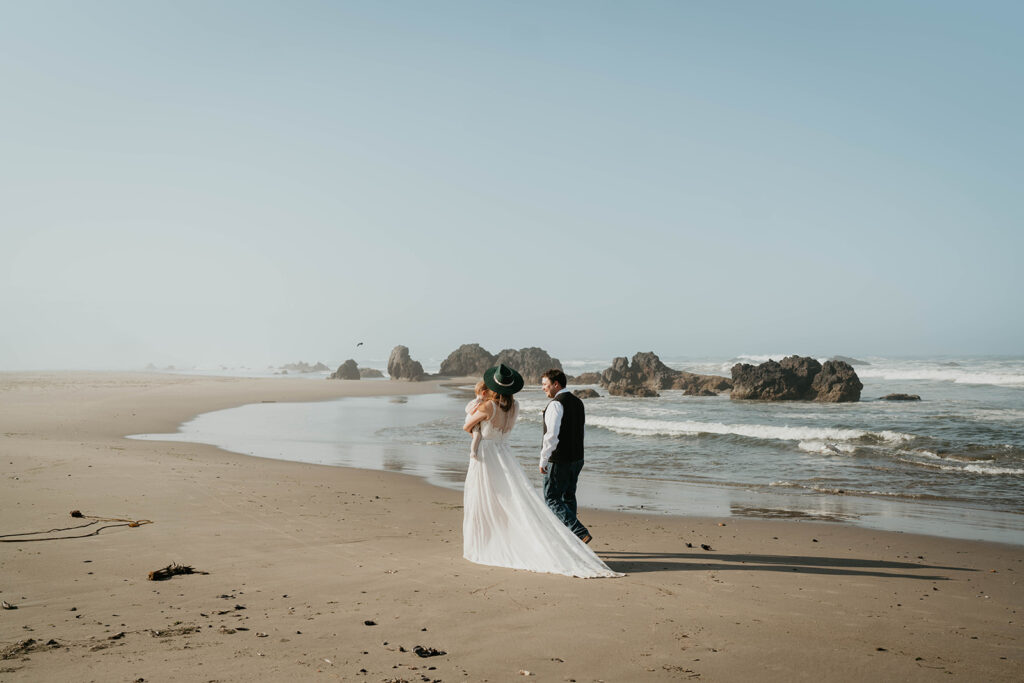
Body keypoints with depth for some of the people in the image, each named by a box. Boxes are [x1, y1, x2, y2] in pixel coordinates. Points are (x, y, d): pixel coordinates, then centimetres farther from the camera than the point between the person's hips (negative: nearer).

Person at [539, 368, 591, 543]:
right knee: (568, 497, 17)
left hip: (559, 460, -9)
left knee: (552, 498, -1)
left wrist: (543, 460, -16)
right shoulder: (578, 402, 11)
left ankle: (581, 533, -13)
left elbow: (552, 435, -24)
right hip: (577, 457, 9)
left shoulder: (556, 404, -18)